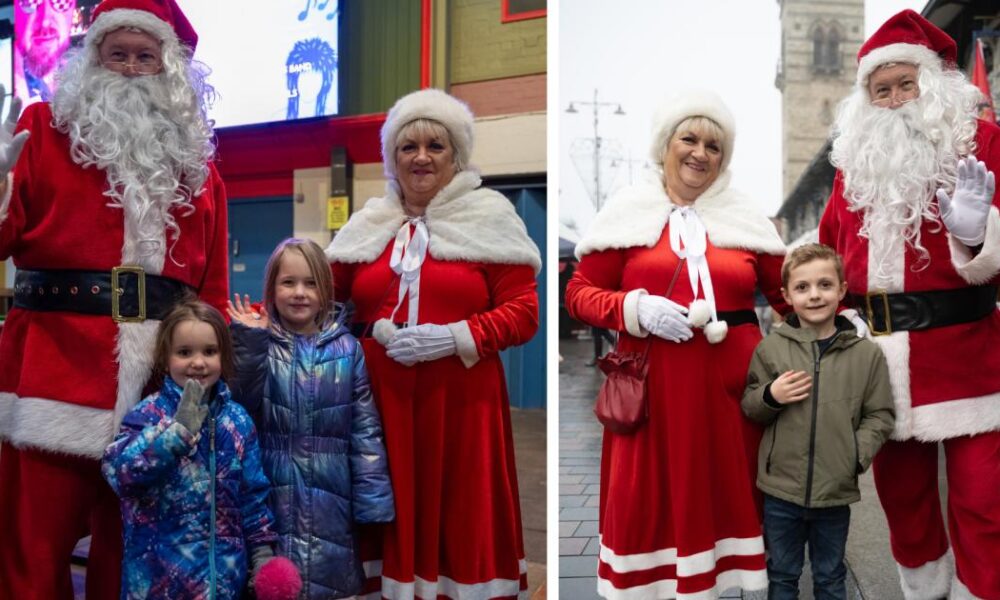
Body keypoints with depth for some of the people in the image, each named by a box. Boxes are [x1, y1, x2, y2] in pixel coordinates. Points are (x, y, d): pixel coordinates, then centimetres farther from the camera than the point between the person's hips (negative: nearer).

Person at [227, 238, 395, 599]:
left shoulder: (347, 348, 1)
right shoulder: (259, 346, 0)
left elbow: (366, 428, 0)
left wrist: (373, 499, -4)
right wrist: (249, 343, -18)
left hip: (331, 494, 1)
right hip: (274, 494, 0)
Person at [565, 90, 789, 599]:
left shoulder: (745, 218, 9)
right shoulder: (627, 213, 2)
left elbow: (789, 295, 14)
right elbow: (579, 293, 2)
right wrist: (638, 309, -14)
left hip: (730, 380, 2)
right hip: (653, 381, -2)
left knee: (725, 490, 9)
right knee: (647, 497, 2)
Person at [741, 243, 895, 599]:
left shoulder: (866, 353, -3)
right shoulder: (770, 348, -4)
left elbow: (880, 416, 1)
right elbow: (748, 408, 4)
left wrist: (858, 453, -13)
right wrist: (770, 396, -16)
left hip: (836, 490, 0)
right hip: (780, 489, 0)